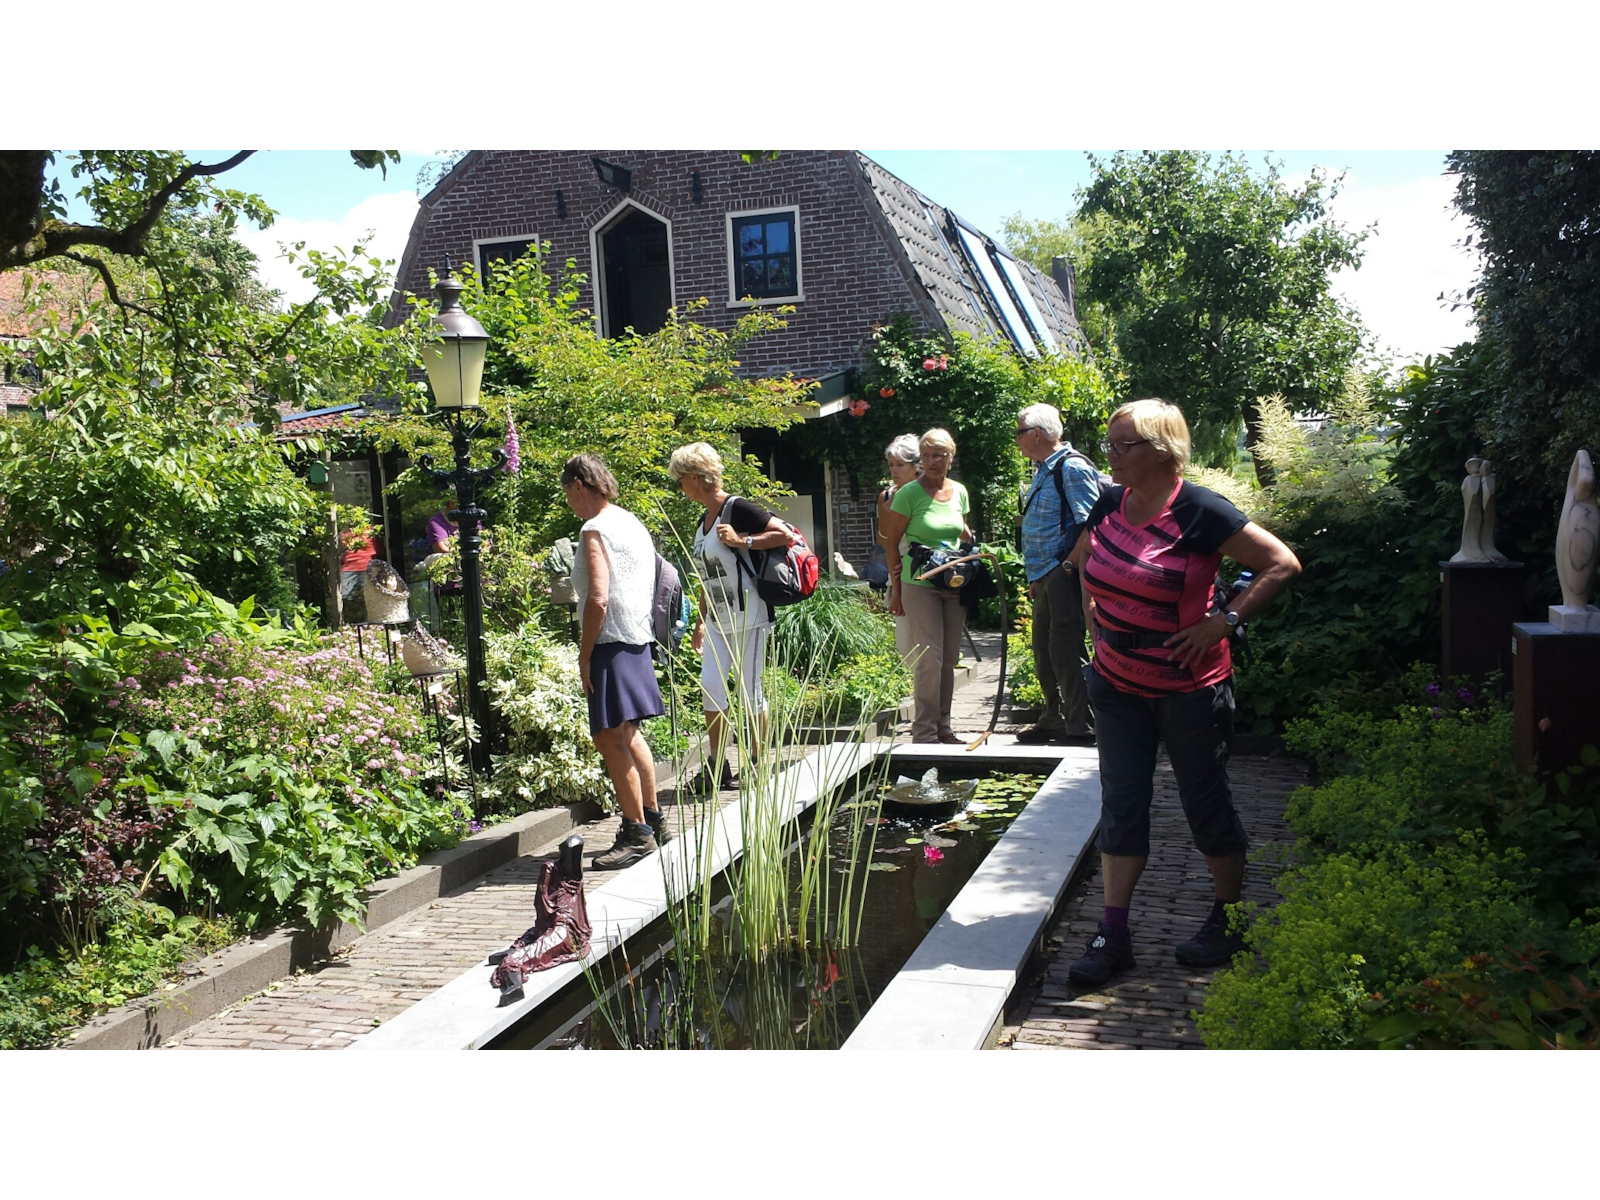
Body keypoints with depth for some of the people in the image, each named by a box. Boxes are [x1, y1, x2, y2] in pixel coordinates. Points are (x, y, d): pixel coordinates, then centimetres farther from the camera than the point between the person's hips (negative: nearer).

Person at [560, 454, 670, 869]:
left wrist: (584, 654, -14)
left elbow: (598, 599, -23)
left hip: (611, 643, -10)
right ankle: (652, 819, 30)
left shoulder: (595, 530, -13)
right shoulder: (632, 523, 15)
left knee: (610, 738, -7)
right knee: (628, 736, 20)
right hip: (637, 640, 10)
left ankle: (637, 832, -5)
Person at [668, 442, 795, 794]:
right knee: (710, 686, 3)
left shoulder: (736, 509, -12)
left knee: (748, 688, 0)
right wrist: (701, 621, 21)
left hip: (747, 616, -8)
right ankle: (716, 768, 10)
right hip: (717, 619, 8)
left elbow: (784, 534, -17)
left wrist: (741, 541, -19)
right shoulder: (704, 520, 14)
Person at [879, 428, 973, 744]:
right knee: (930, 657, -9)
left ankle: (943, 726, 22)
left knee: (949, 658, 11)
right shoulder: (909, 493, -8)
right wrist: (896, 589, -6)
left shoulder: (959, 492, 8)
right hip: (920, 585, -6)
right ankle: (924, 733, -1)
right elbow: (892, 542, -5)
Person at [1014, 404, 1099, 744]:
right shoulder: (1043, 470, 18)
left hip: (1063, 575, -10)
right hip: (1044, 578, 10)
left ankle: (1078, 727, 0)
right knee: (1043, 652, 15)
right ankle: (1053, 720, 26)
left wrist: (1068, 564, -19)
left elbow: (1087, 524, -19)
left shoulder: (1072, 467, -12)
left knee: (1064, 651, -7)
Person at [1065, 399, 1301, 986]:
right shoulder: (1110, 504, 2)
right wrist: (1093, 611, 10)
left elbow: (1283, 564, -15)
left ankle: (1228, 921, 27)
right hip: (1118, 683, 6)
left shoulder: (1201, 512, -16)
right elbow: (1082, 557, 24)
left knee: (1206, 801, 8)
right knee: (1120, 805, 7)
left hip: (1188, 687, -6)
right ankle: (1112, 935, 14)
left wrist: (1224, 620, -18)